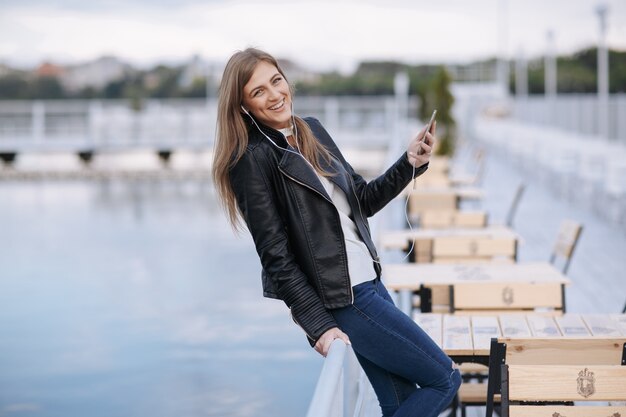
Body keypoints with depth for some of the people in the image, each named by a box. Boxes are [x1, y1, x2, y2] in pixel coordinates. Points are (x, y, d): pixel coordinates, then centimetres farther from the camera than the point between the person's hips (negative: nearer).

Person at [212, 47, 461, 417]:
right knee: (445, 379, -2)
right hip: (339, 300, -8)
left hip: (368, 281, 8)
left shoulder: (313, 130, 9)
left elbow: (363, 201, 16)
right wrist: (320, 325, -20)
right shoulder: (252, 160, -15)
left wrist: (410, 163, 0)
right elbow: (276, 255, -17)